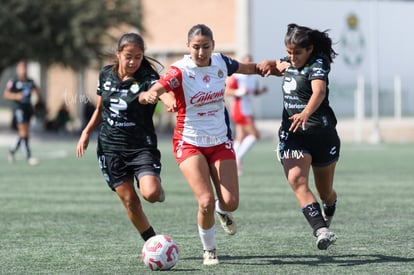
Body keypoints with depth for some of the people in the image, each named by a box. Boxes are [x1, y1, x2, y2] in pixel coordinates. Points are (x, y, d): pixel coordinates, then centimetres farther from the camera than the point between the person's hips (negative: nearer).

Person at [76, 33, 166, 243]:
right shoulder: (106, 75, 4)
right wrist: (86, 133, 10)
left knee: (151, 192, -24)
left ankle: (160, 193, 14)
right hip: (110, 147, 4)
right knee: (129, 201, 0)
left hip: (141, 146, -4)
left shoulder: (147, 78, -12)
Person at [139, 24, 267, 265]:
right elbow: (155, 90, -33)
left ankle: (222, 211, 34)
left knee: (230, 202, -6)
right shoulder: (180, 71, -18)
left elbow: (247, 68, 15)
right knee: (206, 202, -17)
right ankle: (209, 251, 9)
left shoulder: (221, 62, -4)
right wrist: (150, 95, -56)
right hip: (189, 143, -4)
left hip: (221, 141, 4)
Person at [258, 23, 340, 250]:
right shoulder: (290, 63, 11)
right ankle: (322, 231, -34)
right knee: (297, 181, -22)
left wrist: (305, 114, -50)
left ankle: (328, 217, 46)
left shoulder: (317, 64, -11)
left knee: (325, 191, 11)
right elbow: (280, 65, 37)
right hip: (292, 135, 5)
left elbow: (319, 92, -31)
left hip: (322, 132, -5)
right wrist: (270, 64, 11)